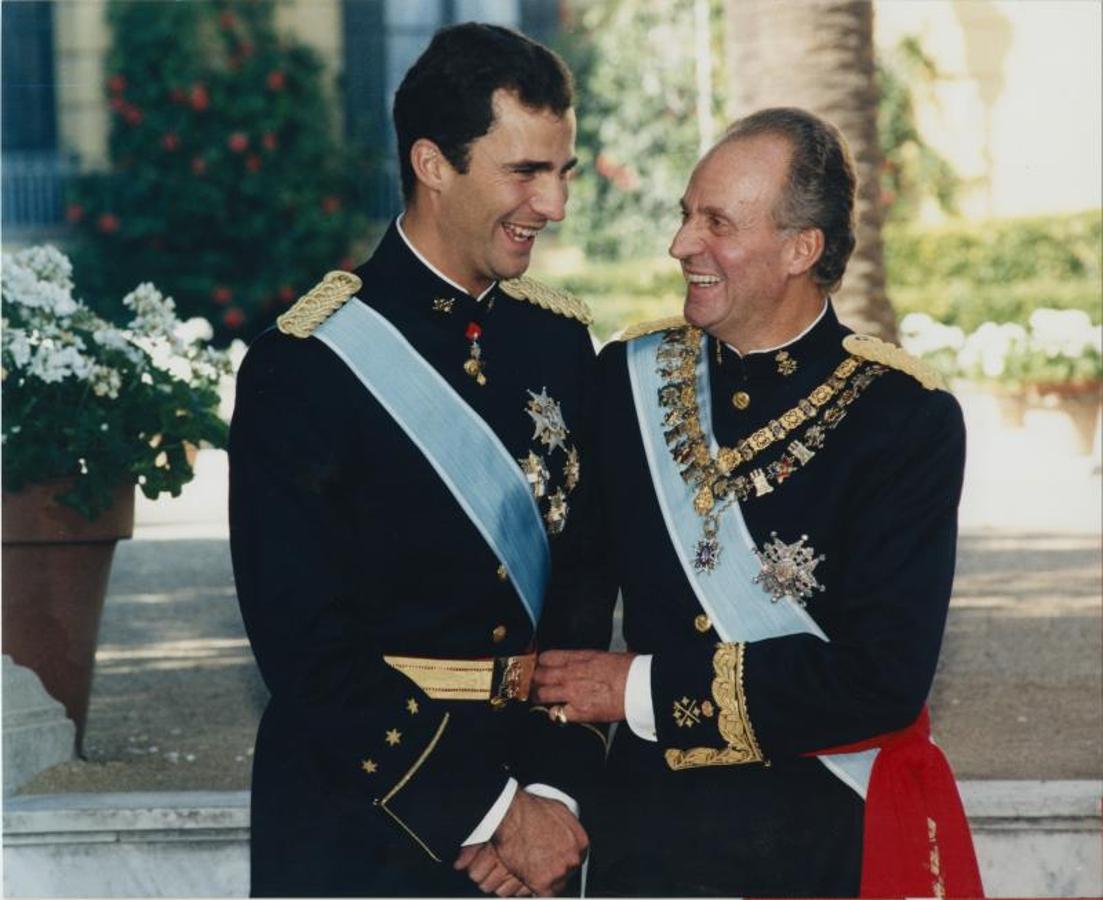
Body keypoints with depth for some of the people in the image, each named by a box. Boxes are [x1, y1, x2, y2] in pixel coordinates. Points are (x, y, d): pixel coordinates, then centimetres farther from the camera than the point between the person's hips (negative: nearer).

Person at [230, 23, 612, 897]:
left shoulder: (563, 340, 4)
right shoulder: (303, 366, -12)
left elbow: (584, 586, 4)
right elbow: (308, 649, -15)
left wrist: (554, 792, -9)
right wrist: (492, 812, -15)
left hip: (537, 821, 5)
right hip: (360, 829, -4)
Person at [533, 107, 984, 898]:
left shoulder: (909, 421, -12)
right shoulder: (631, 376, 1)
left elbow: (884, 676, -19)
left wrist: (650, 689, -16)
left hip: (836, 832, -3)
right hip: (652, 814, 3)